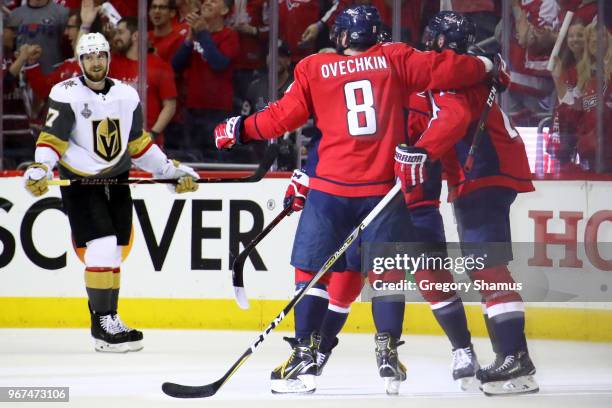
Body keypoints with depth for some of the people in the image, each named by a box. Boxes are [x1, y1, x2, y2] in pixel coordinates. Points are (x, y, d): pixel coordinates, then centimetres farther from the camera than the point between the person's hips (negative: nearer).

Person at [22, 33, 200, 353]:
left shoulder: (127, 95, 6)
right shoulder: (66, 95, -10)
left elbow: (139, 143, 15)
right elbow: (52, 139, -14)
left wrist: (172, 171, 13)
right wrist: (40, 168, -31)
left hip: (116, 181, 6)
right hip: (79, 182, -6)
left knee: (115, 252, 7)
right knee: (102, 247, -17)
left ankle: (108, 319, 15)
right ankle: (102, 322, -12)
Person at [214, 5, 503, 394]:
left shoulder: (314, 69, 3)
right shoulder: (394, 59, 4)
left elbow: (286, 114, 3)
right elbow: (440, 69, 1)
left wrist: (242, 128, 17)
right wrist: (483, 67, 18)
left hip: (331, 187, -1)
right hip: (383, 187, 1)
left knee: (312, 267, 7)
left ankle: (305, 355, 3)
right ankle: (388, 355, 3)